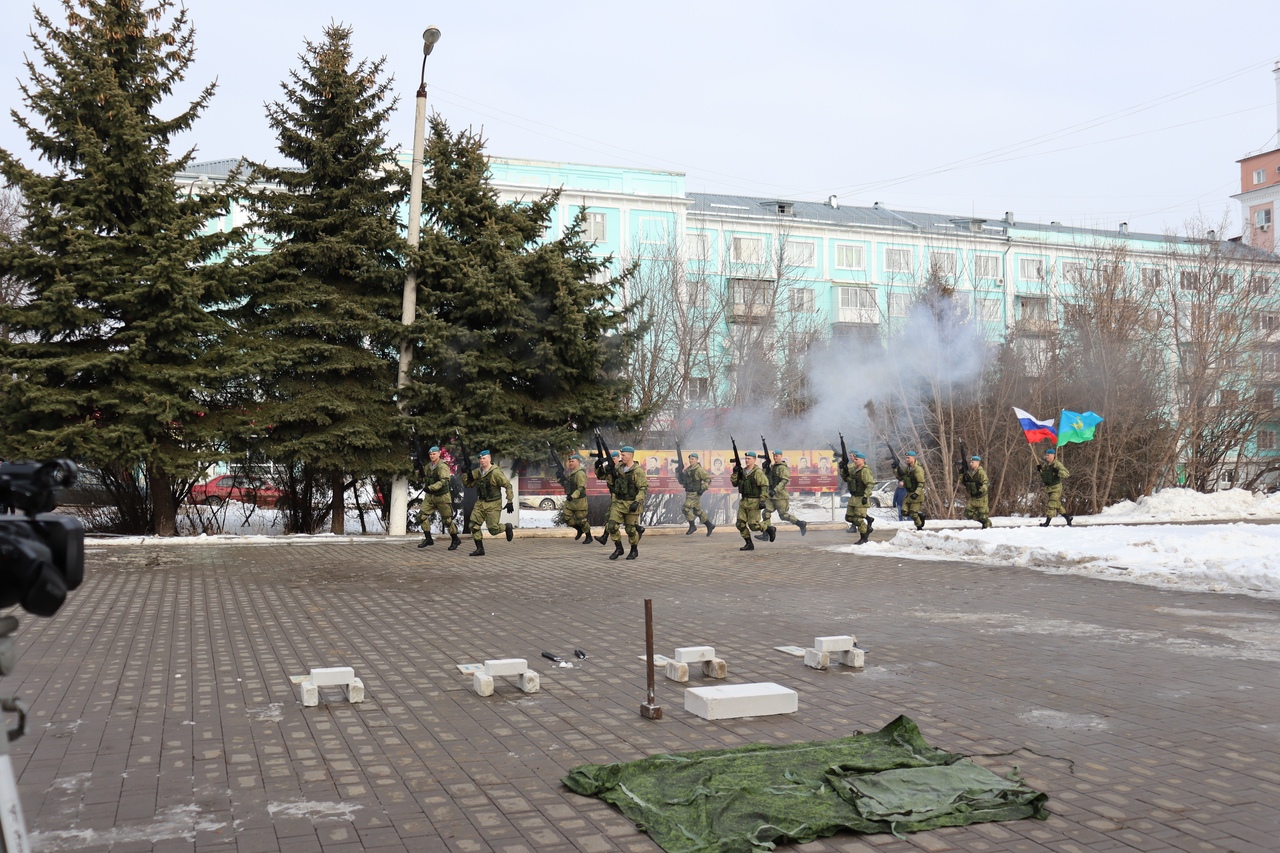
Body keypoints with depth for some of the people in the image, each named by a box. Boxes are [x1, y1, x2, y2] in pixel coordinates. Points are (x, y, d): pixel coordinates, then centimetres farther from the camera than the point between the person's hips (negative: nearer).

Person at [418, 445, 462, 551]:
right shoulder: (429, 466, 8)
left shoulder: (442, 467, -17)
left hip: (442, 496, -7)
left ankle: (455, 540, 20)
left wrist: (430, 487, -35)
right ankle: (428, 539, 2)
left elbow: (443, 481, -29)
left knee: (447, 520, 1)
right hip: (430, 496, 7)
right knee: (422, 515, -6)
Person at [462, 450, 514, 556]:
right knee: (474, 525, -5)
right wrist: (465, 474, -4)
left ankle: (507, 527, 25)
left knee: (493, 529, -6)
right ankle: (480, 549, 3)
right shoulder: (478, 472, 5)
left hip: (493, 504, -6)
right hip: (481, 503, 6)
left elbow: (508, 486, -13)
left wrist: (510, 502, -15)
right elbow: (468, 484, 13)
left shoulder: (496, 472, -15)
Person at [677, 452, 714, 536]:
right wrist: (680, 476, -3)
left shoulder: (699, 470, -14)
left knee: (686, 508, -16)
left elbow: (708, 479, -14)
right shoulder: (688, 469, 12)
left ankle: (692, 526, -3)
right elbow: (682, 481, 17)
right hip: (689, 493, 9)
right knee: (697, 511, 14)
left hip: (695, 494, -9)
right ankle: (709, 525, 25)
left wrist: (703, 489, -22)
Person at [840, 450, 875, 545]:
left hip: (861, 499, -9)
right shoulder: (854, 470, 11)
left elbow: (870, 484, -23)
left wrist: (866, 496, -27)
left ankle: (864, 539, 8)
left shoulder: (865, 471, -17)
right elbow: (845, 478, 21)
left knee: (858, 520, -7)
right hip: (853, 498, 9)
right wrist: (843, 468, 5)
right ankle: (868, 520, 30)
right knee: (849, 517, 13)